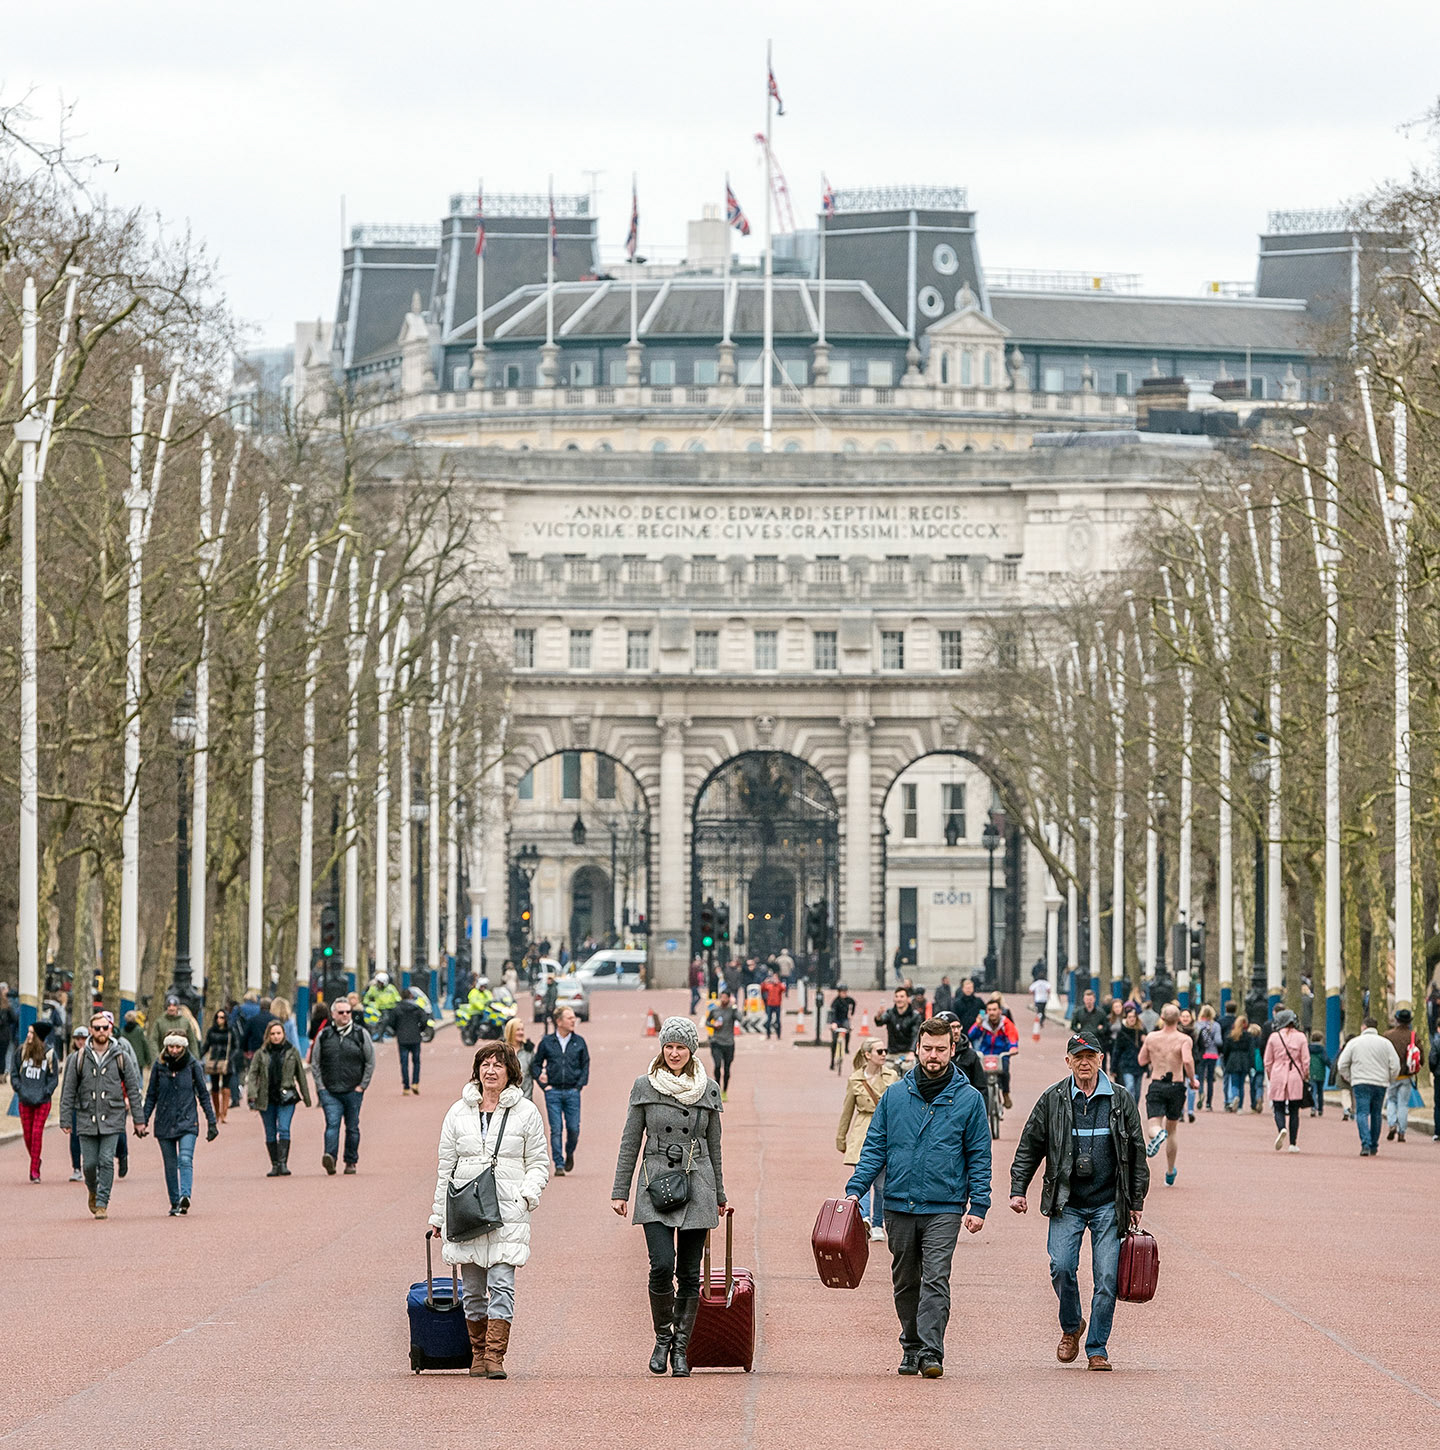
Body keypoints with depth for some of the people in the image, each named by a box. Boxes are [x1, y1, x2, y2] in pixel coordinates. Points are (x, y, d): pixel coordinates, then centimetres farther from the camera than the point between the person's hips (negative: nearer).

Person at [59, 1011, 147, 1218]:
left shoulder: (121, 1058, 3)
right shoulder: (79, 1059, 3)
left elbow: (133, 1090, 6)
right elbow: (68, 1091, 6)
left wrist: (139, 1120, 2)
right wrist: (65, 1120, 1)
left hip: (112, 1119, -1)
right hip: (86, 1119, 1)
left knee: (107, 1161, -9)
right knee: (90, 1163, 2)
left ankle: (102, 1203, -3)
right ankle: (93, 1191, 30)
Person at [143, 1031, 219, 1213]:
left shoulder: (193, 1065, -1)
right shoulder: (159, 1065, 3)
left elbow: (203, 1094, 5)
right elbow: (151, 1095, 10)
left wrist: (212, 1122, 3)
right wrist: (144, 1120, 5)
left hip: (187, 1121, -2)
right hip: (164, 1122, 2)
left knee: (185, 1160, -19)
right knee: (170, 1164, 5)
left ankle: (185, 1197, -32)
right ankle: (175, 1203, 14)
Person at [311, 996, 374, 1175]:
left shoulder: (361, 1034, 4)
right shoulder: (324, 1036, 6)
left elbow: (370, 1061, 6)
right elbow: (315, 1063, 11)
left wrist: (362, 1085, -1)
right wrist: (320, 1085, 2)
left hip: (353, 1091, 0)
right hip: (330, 1091, 0)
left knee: (352, 1127, 7)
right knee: (332, 1123, -16)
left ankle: (351, 1162, 16)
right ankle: (329, 1157, -29)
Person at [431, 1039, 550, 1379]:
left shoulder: (525, 1112, 7)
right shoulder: (458, 1113, 11)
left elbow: (538, 1164, 10)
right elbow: (445, 1168, 15)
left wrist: (527, 1195, -9)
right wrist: (438, 1216, 13)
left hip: (508, 1211, -2)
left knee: (501, 1286, -12)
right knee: (472, 1290, 6)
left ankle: (495, 1355, -14)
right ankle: (478, 1352, 18)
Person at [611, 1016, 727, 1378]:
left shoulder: (708, 1090, 7)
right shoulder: (644, 1086, 3)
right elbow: (630, 1142, 6)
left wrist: (719, 1195, 18)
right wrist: (619, 1191, 4)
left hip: (696, 1185, 2)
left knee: (689, 1272, 1)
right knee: (662, 1265, -14)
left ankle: (680, 1348, 12)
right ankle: (663, 1337, 7)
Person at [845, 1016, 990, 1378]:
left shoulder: (968, 1099, 2)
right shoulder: (894, 1095, 7)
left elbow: (979, 1157, 4)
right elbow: (875, 1147, 9)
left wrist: (978, 1206, -3)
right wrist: (855, 1189, -2)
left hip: (944, 1208, -3)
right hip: (899, 1205, 3)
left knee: (935, 1280, -13)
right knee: (905, 1283, 10)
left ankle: (931, 1352, -17)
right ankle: (911, 1348, 21)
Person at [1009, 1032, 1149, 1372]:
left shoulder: (1121, 1100, 5)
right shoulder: (1053, 1100, 4)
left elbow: (1137, 1153, 10)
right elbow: (1029, 1146, 9)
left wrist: (1136, 1201, 9)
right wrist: (1018, 1189, 1)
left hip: (1108, 1203, 0)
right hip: (1066, 1202, 0)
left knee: (1106, 1277, -4)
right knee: (1062, 1266, -15)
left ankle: (1097, 1350, 6)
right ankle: (1071, 1327, 12)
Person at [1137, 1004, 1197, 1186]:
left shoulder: (1151, 1037, 1)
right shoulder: (1183, 1039, -7)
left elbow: (1142, 1061, 8)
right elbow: (1188, 1061, -22)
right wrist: (1192, 1080, -7)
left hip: (1156, 1085, -1)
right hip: (1176, 1086, 1)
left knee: (1153, 1125, -6)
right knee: (1172, 1130, 16)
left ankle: (1157, 1134, -46)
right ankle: (1170, 1173, 25)